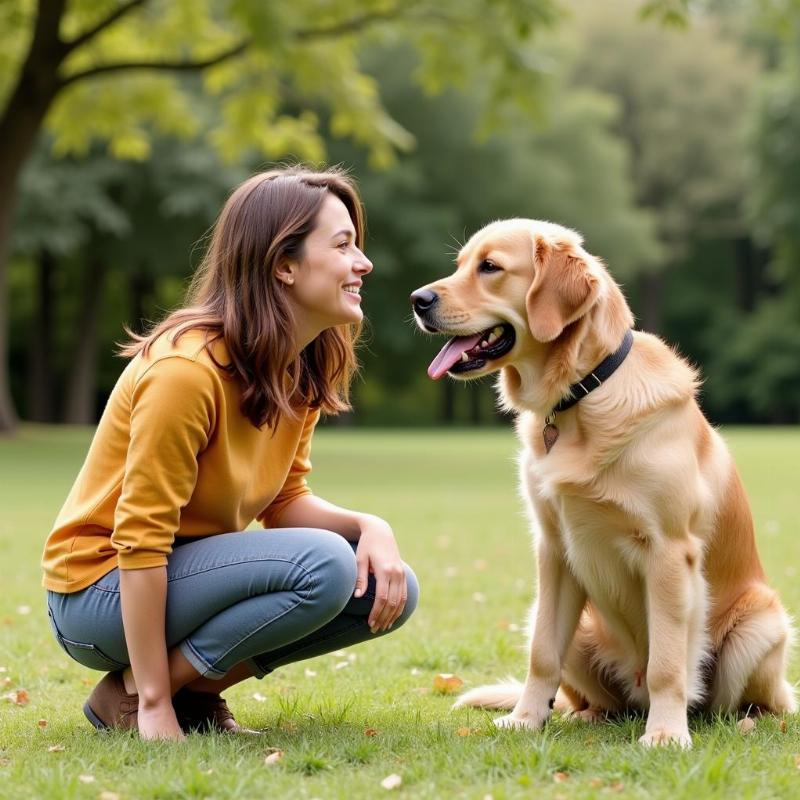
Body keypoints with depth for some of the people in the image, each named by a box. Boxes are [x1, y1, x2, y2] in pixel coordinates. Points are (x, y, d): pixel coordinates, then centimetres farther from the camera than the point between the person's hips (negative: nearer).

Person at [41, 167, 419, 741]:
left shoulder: (304, 370, 1)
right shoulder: (186, 368, -26)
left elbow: (286, 502, 4)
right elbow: (140, 540, -25)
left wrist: (369, 526, -17)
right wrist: (154, 705, -25)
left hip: (189, 571, 8)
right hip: (101, 589, -8)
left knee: (389, 589, -4)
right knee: (324, 564, -28)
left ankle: (194, 686, 4)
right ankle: (130, 694, -13)